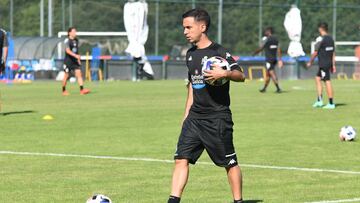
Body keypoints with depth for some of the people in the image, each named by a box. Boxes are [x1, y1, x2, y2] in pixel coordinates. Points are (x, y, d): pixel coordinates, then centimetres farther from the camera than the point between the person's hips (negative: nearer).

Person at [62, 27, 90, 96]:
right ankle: (64, 91, 18)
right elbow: (67, 50, -24)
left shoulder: (76, 40, 11)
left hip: (75, 60, 6)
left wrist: (78, 59, 20)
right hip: (68, 60, -6)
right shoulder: (67, 40, -11)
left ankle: (82, 90, -15)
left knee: (79, 73, -8)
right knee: (66, 76, 3)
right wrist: (75, 55, -35)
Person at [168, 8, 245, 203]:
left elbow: (241, 75, -14)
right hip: (195, 117, 6)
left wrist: (225, 73, -34)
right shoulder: (191, 54, 12)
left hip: (218, 117, -6)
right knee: (181, 158, -5)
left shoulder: (218, 52, -9)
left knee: (229, 163, 3)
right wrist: (187, 114, 21)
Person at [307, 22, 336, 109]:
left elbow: (315, 53, -10)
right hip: (329, 63, 8)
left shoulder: (320, 39, -13)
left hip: (323, 64, -8)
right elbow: (333, 53, 13)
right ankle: (319, 101, 17)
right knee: (318, 78, 18)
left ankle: (331, 103, -4)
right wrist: (333, 65, 17)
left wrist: (310, 62, 3)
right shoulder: (331, 39, 11)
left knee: (327, 82, -6)